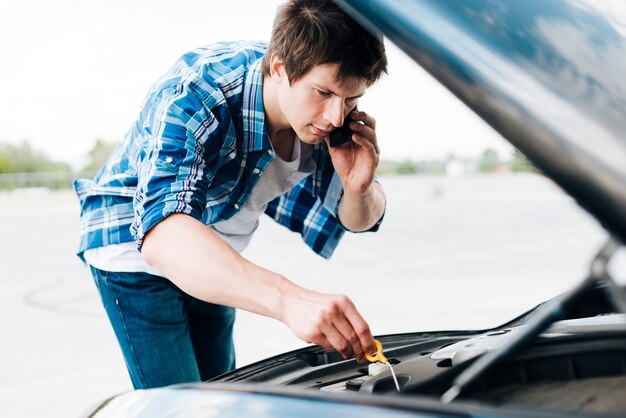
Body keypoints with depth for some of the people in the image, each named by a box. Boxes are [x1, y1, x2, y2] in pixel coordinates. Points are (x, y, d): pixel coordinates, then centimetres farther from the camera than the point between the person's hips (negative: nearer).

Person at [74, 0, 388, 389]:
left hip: (216, 263, 6)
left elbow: (358, 220, -6)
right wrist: (289, 298, -66)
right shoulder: (192, 95, -37)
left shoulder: (326, 112, -18)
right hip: (135, 247, -6)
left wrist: (358, 188, -32)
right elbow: (162, 236, -52)